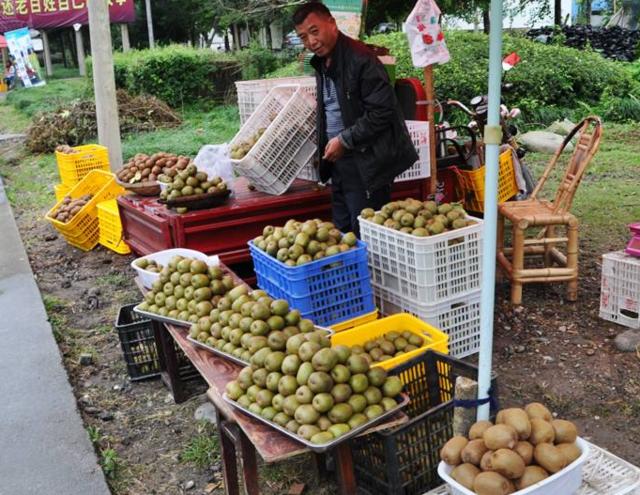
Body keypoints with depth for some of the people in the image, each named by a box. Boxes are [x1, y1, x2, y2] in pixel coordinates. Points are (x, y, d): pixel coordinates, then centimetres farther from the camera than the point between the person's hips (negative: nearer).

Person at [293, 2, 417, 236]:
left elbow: (382, 111, -20)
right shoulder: (322, 63, 12)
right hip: (338, 161, 9)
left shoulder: (360, 59, -16)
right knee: (343, 234, 15)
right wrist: (325, 145, 12)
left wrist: (345, 140, -16)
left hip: (366, 164, -9)